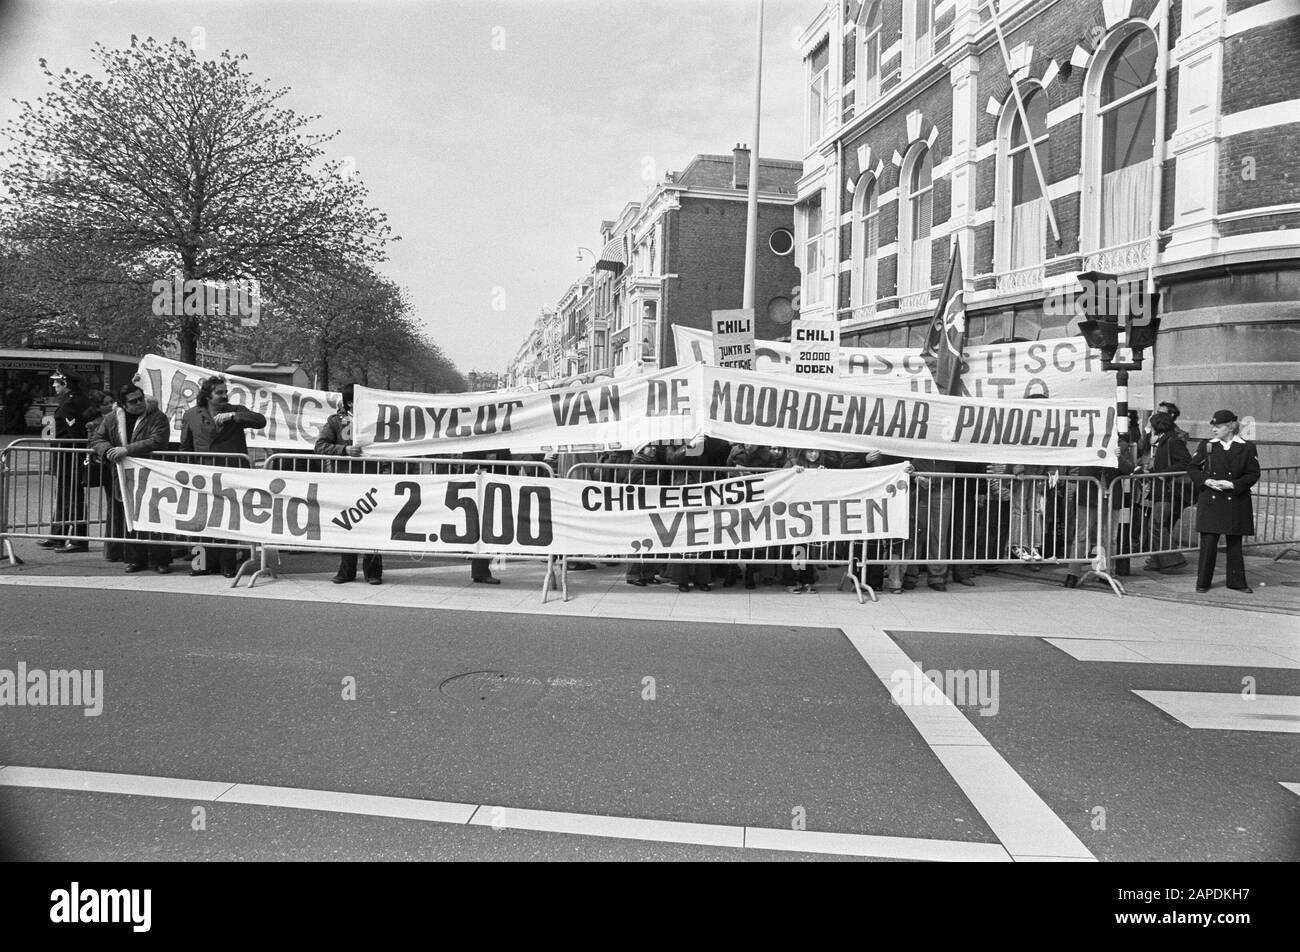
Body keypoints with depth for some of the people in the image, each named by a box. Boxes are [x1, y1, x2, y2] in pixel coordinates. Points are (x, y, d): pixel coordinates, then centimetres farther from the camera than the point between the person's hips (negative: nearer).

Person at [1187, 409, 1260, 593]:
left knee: (1234, 543, 9)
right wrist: (1206, 481, -10)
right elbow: (1192, 468, 7)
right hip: (1210, 502, 0)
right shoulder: (1206, 445, 3)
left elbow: (1253, 474, -1)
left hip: (1236, 502, 0)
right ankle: (1202, 582, 8)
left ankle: (1236, 581, 21)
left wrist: (1232, 484, -14)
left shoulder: (1247, 448, 0)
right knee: (1208, 542, -1)